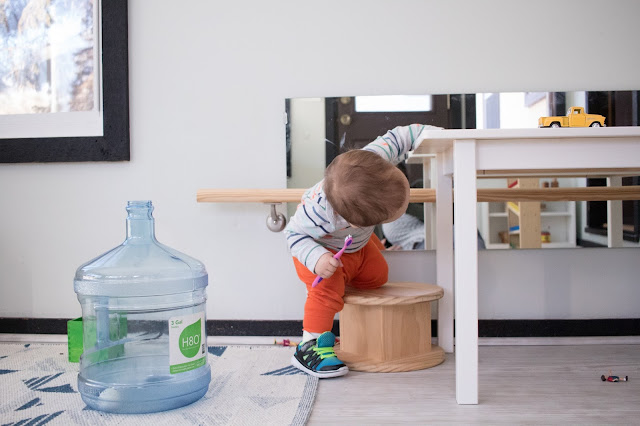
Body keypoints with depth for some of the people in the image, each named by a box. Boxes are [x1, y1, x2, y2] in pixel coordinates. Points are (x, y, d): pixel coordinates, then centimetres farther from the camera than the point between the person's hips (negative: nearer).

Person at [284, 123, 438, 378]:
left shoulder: (376, 157, -40)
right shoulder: (321, 215, -50)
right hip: (324, 250, -6)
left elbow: (399, 137, -22)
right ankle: (310, 346, -10)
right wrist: (316, 258, -47)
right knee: (327, 289, -24)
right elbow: (294, 233, -31)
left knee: (377, 275, 18)